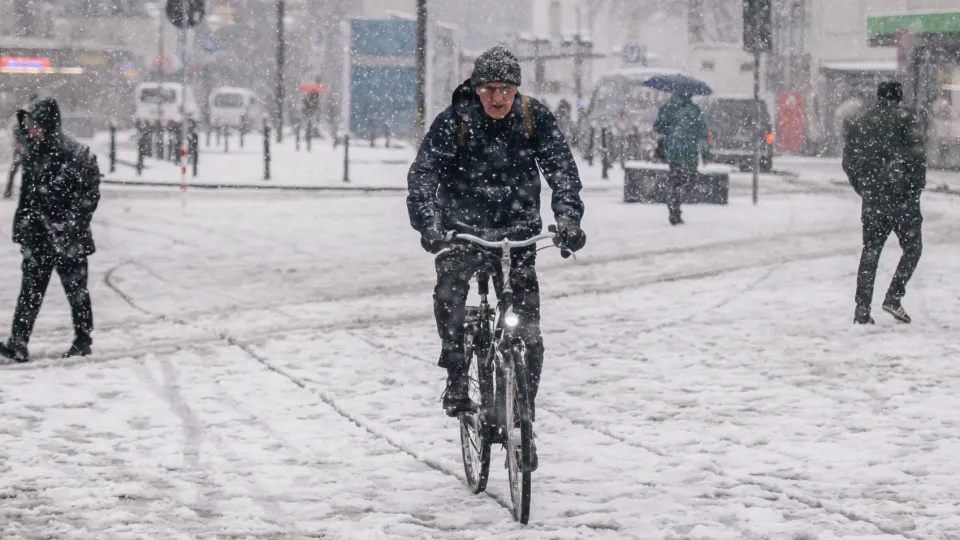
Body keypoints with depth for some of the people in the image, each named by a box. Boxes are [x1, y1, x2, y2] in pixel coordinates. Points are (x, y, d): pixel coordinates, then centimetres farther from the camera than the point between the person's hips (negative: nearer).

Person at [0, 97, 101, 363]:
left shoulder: (76, 155, -11)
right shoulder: (31, 154, 9)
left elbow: (89, 196, -10)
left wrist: (73, 226, -14)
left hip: (67, 240, -5)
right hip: (37, 238, 5)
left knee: (76, 289, 7)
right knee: (30, 289, -1)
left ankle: (83, 341, 19)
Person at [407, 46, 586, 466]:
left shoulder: (536, 118, -7)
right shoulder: (453, 122, -12)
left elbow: (562, 168, -12)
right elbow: (424, 173, -19)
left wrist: (568, 218, -29)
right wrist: (429, 224, -36)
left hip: (517, 230, 1)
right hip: (463, 226, -1)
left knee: (526, 326, -5)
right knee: (450, 289, -30)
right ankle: (456, 378, -12)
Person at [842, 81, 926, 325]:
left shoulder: (856, 125, 12)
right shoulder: (905, 119, -4)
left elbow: (848, 163, 12)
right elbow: (917, 157, -10)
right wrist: (917, 187, -1)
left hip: (872, 200, 5)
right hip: (902, 196, -4)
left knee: (870, 252, 9)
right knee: (912, 248, 8)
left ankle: (862, 309, 4)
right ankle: (893, 298, -6)